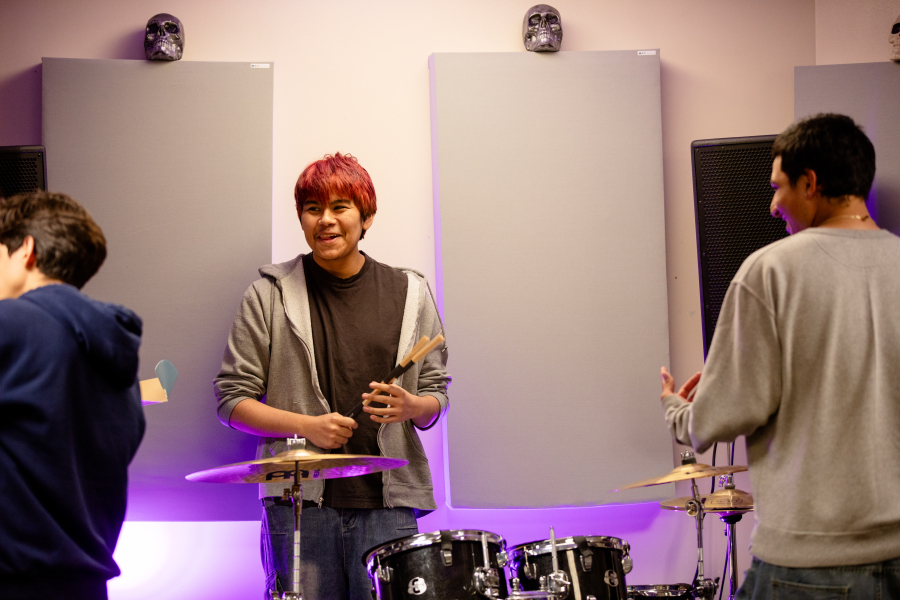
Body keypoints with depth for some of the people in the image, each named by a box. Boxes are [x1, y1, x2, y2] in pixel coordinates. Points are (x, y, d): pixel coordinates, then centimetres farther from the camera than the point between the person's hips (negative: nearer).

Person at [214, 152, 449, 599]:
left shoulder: (409, 294, 11)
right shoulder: (269, 296, 4)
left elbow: (435, 393, 14)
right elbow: (232, 400, 4)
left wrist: (410, 407, -9)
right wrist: (307, 425, -11)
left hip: (387, 502, 1)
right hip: (300, 499, -1)